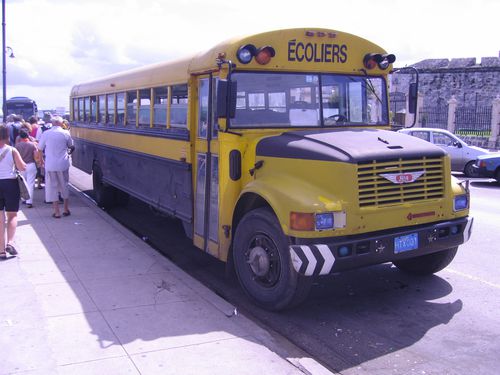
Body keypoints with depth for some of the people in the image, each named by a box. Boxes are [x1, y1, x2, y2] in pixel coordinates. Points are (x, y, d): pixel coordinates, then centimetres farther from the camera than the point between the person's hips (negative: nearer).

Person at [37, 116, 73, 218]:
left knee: (52, 187, 6)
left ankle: (57, 212, 5)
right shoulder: (65, 133, -4)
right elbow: (70, 146, 11)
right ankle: (66, 209, 23)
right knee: (64, 186, 17)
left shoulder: (46, 134, -4)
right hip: (63, 164, 1)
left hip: (50, 165, -1)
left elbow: (40, 148, 4)